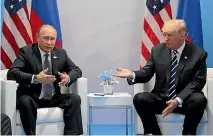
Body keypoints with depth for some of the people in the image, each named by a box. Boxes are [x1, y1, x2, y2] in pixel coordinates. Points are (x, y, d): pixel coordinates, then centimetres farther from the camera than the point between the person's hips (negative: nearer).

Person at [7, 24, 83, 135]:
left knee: (75, 98, -19)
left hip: (54, 99, 4)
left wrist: (68, 78, -16)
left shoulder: (61, 53, 6)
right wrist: (35, 78, -34)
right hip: (32, 99, -4)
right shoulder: (26, 52, -7)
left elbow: (76, 70, 10)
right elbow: (12, 73, -18)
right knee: (25, 101, -35)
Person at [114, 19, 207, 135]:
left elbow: (197, 82, -9)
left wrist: (178, 100, -23)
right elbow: (146, 73, 3)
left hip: (185, 100, -2)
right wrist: (132, 74, -21)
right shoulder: (157, 50, 3)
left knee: (199, 100, -34)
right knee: (139, 98, -25)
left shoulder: (198, 54, -6)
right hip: (160, 98, 2)